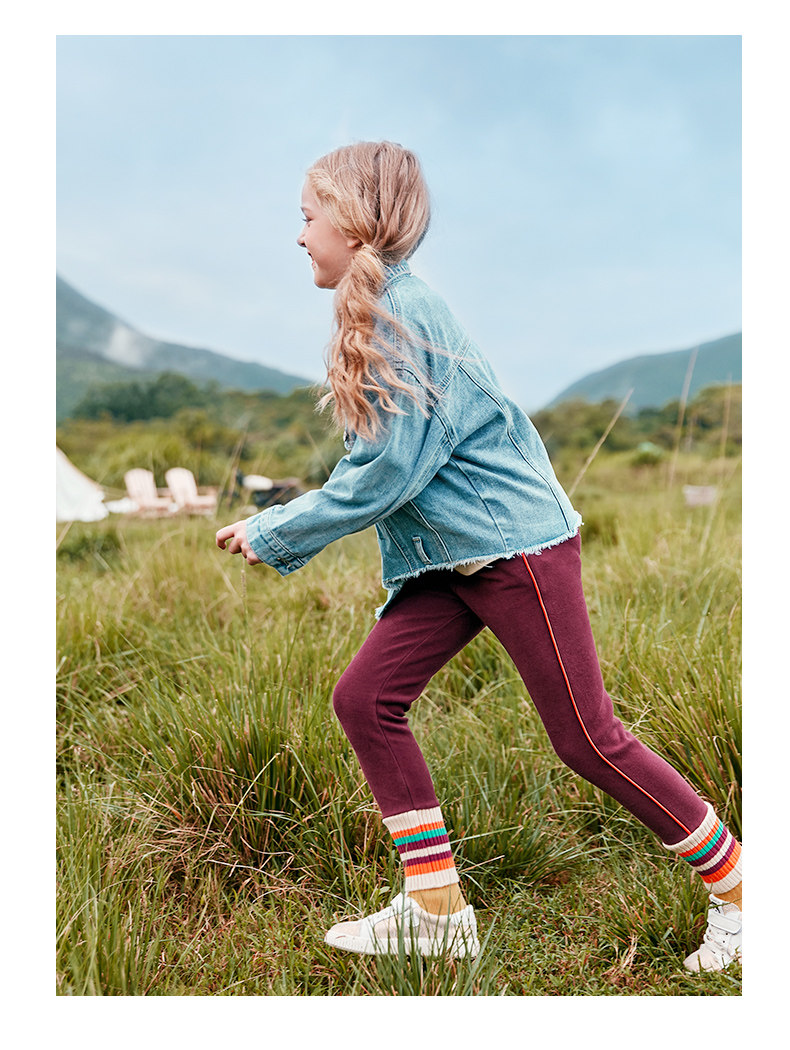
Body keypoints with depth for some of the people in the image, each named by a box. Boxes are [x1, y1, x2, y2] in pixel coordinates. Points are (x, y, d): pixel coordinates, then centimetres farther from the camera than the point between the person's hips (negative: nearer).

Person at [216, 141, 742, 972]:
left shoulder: (403, 313, -17)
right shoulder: (376, 313, 13)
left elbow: (387, 474, -21)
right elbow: (378, 466, 17)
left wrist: (276, 535, -10)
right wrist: (280, 526, 13)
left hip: (516, 544, -9)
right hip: (453, 555, 10)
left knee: (586, 738, -2)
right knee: (365, 698, 2)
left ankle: (735, 889, 21)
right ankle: (436, 911, 14)